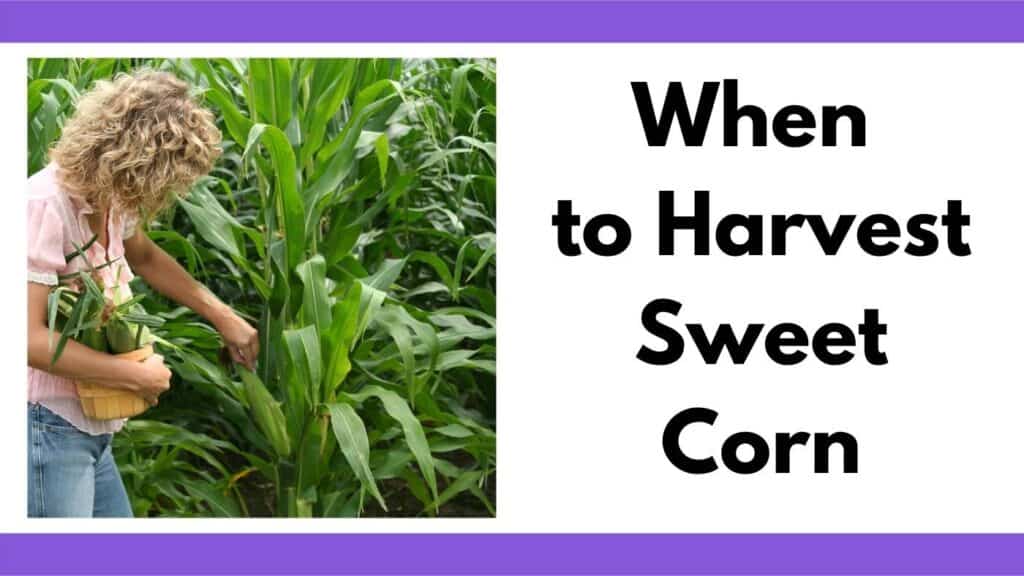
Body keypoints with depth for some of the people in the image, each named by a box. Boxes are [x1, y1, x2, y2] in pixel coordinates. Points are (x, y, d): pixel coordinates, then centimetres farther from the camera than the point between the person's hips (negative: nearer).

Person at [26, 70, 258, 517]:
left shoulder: (108, 198, 3)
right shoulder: (47, 206, -21)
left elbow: (144, 257, 26)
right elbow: (29, 337, -26)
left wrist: (223, 317, 21)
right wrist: (138, 376, -17)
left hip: (88, 429, 9)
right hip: (47, 425, -9)